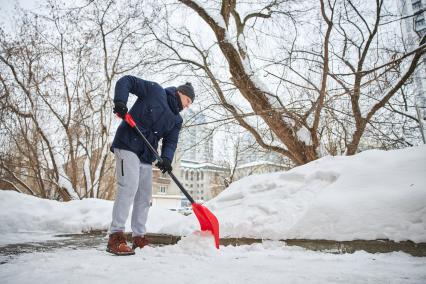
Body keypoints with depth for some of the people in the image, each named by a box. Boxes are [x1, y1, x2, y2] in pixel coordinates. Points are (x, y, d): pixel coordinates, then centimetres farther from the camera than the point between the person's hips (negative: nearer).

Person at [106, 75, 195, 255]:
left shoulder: (177, 120, 15)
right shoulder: (155, 90, 0)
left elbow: (170, 141, 4)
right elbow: (126, 81, -2)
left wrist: (166, 158, -17)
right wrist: (120, 101, -21)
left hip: (146, 156, 8)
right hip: (128, 145, -8)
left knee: (144, 195, 7)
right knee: (129, 186, -20)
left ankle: (138, 237, 17)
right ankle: (116, 237, -16)